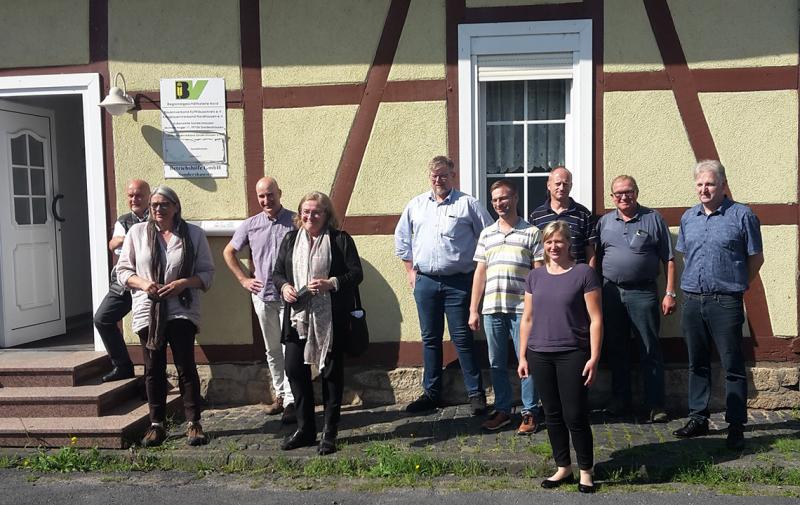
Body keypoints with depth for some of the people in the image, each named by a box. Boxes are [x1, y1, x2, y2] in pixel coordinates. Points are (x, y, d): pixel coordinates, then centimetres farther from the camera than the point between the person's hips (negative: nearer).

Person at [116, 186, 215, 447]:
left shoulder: (194, 234, 3)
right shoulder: (137, 232, 7)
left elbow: (207, 273, 2)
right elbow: (122, 269, 9)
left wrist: (183, 283, -16)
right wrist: (142, 283, -11)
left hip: (182, 311, -2)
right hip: (148, 311, 2)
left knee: (186, 367, -2)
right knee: (154, 369, 8)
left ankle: (194, 423, 8)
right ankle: (157, 424, 19)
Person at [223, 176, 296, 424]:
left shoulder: (295, 222, -5)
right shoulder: (250, 225, 5)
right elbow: (228, 252, 18)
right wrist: (244, 279, 10)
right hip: (263, 296, 4)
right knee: (273, 350, 13)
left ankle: (291, 401, -3)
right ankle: (280, 395, 24)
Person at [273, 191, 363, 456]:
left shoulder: (340, 239, -2)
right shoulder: (290, 239, 11)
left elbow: (356, 273, -5)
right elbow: (277, 272, 14)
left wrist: (331, 283, -21)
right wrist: (284, 286, -8)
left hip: (331, 319, -4)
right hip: (298, 317, 4)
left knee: (331, 373, 5)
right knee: (294, 370, 5)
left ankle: (329, 434, 18)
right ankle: (305, 429, 22)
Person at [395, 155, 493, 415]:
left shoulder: (468, 204, -1)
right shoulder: (416, 205, 10)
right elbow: (402, 238, 19)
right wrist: (410, 270, 14)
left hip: (459, 282, -4)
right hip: (425, 282, 4)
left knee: (462, 338, -1)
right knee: (430, 339, 11)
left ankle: (476, 393, 10)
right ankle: (431, 393, 22)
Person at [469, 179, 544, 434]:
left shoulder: (532, 232, 1)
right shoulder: (486, 234, 13)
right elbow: (480, 272, 13)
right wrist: (473, 310, 9)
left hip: (522, 308, -4)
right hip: (492, 308, 4)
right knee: (497, 363, 11)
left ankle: (529, 412, 14)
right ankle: (502, 409, 23)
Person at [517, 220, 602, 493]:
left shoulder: (584, 273, -4)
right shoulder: (535, 276, 9)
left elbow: (595, 319, -6)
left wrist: (594, 357, -12)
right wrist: (523, 356, 9)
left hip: (573, 354, -4)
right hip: (540, 355, 4)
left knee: (575, 416, -1)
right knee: (552, 414, 11)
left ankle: (585, 471, 18)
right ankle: (563, 468, 26)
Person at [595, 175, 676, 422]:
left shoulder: (653, 219, 3)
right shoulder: (604, 222, 10)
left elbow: (668, 260, 2)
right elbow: (595, 259, 13)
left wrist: (670, 293, -4)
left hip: (642, 293, -3)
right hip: (610, 293, 3)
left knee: (650, 350, -1)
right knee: (616, 349, 11)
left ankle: (655, 404, 7)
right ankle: (621, 400, 22)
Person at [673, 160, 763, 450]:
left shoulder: (742, 216, -4)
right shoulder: (688, 218, 11)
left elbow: (756, 258, 1)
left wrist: (736, 285, 5)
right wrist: (698, 280, 15)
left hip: (725, 303, -5)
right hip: (692, 301, 5)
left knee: (733, 367, 1)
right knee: (697, 364, 13)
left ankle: (736, 426, 10)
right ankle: (698, 419, 24)